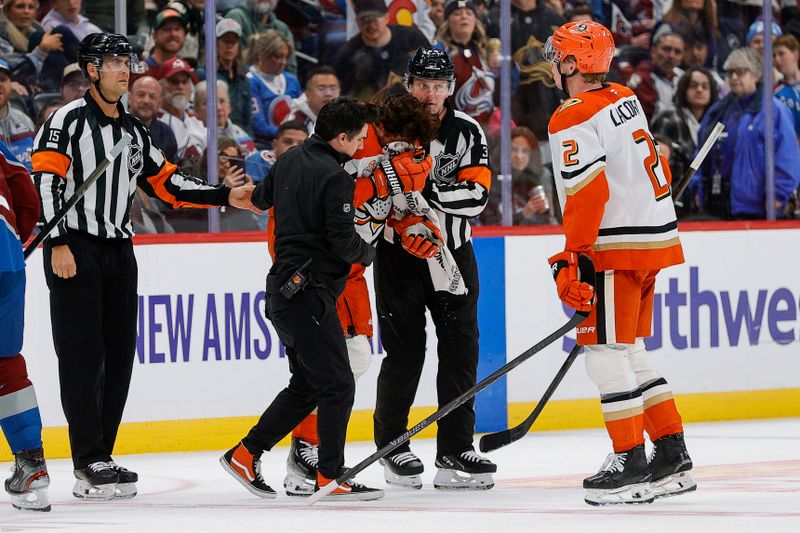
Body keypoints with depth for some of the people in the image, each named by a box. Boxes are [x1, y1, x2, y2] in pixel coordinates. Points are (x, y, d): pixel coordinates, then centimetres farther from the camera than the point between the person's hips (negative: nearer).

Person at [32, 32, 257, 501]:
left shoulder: (134, 132, 17)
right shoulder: (69, 120, -7)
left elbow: (166, 183, 18)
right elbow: (45, 181, -13)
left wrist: (226, 197, 10)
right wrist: (58, 244, -21)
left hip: (119, 252, 8)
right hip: (76, 251, -8)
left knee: (119, 358, 6)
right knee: (84, 358, -8)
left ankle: (99, 459, 12)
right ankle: (90, 464, -8)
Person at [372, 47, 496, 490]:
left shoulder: (467, 132, -3)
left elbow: (476, 194, -13)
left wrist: (430, 192, -25)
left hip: (452, 254, 3)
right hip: (399, 253, -2)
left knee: (460, 350, -1)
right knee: (405, 352, -4)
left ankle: (454, 450, 4)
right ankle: (391, 444, 11)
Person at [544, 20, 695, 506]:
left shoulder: (573, 120, -13)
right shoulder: (626, 101, 14)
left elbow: (588, 192, -21)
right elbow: (654, 168, 21)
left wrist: (573, 260, -18)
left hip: (617, 250, -9)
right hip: (654, 238, 9)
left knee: (607, 356, -6)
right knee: (631, 353, 16)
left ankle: (631, 464, -8)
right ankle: (672, 459, 15)